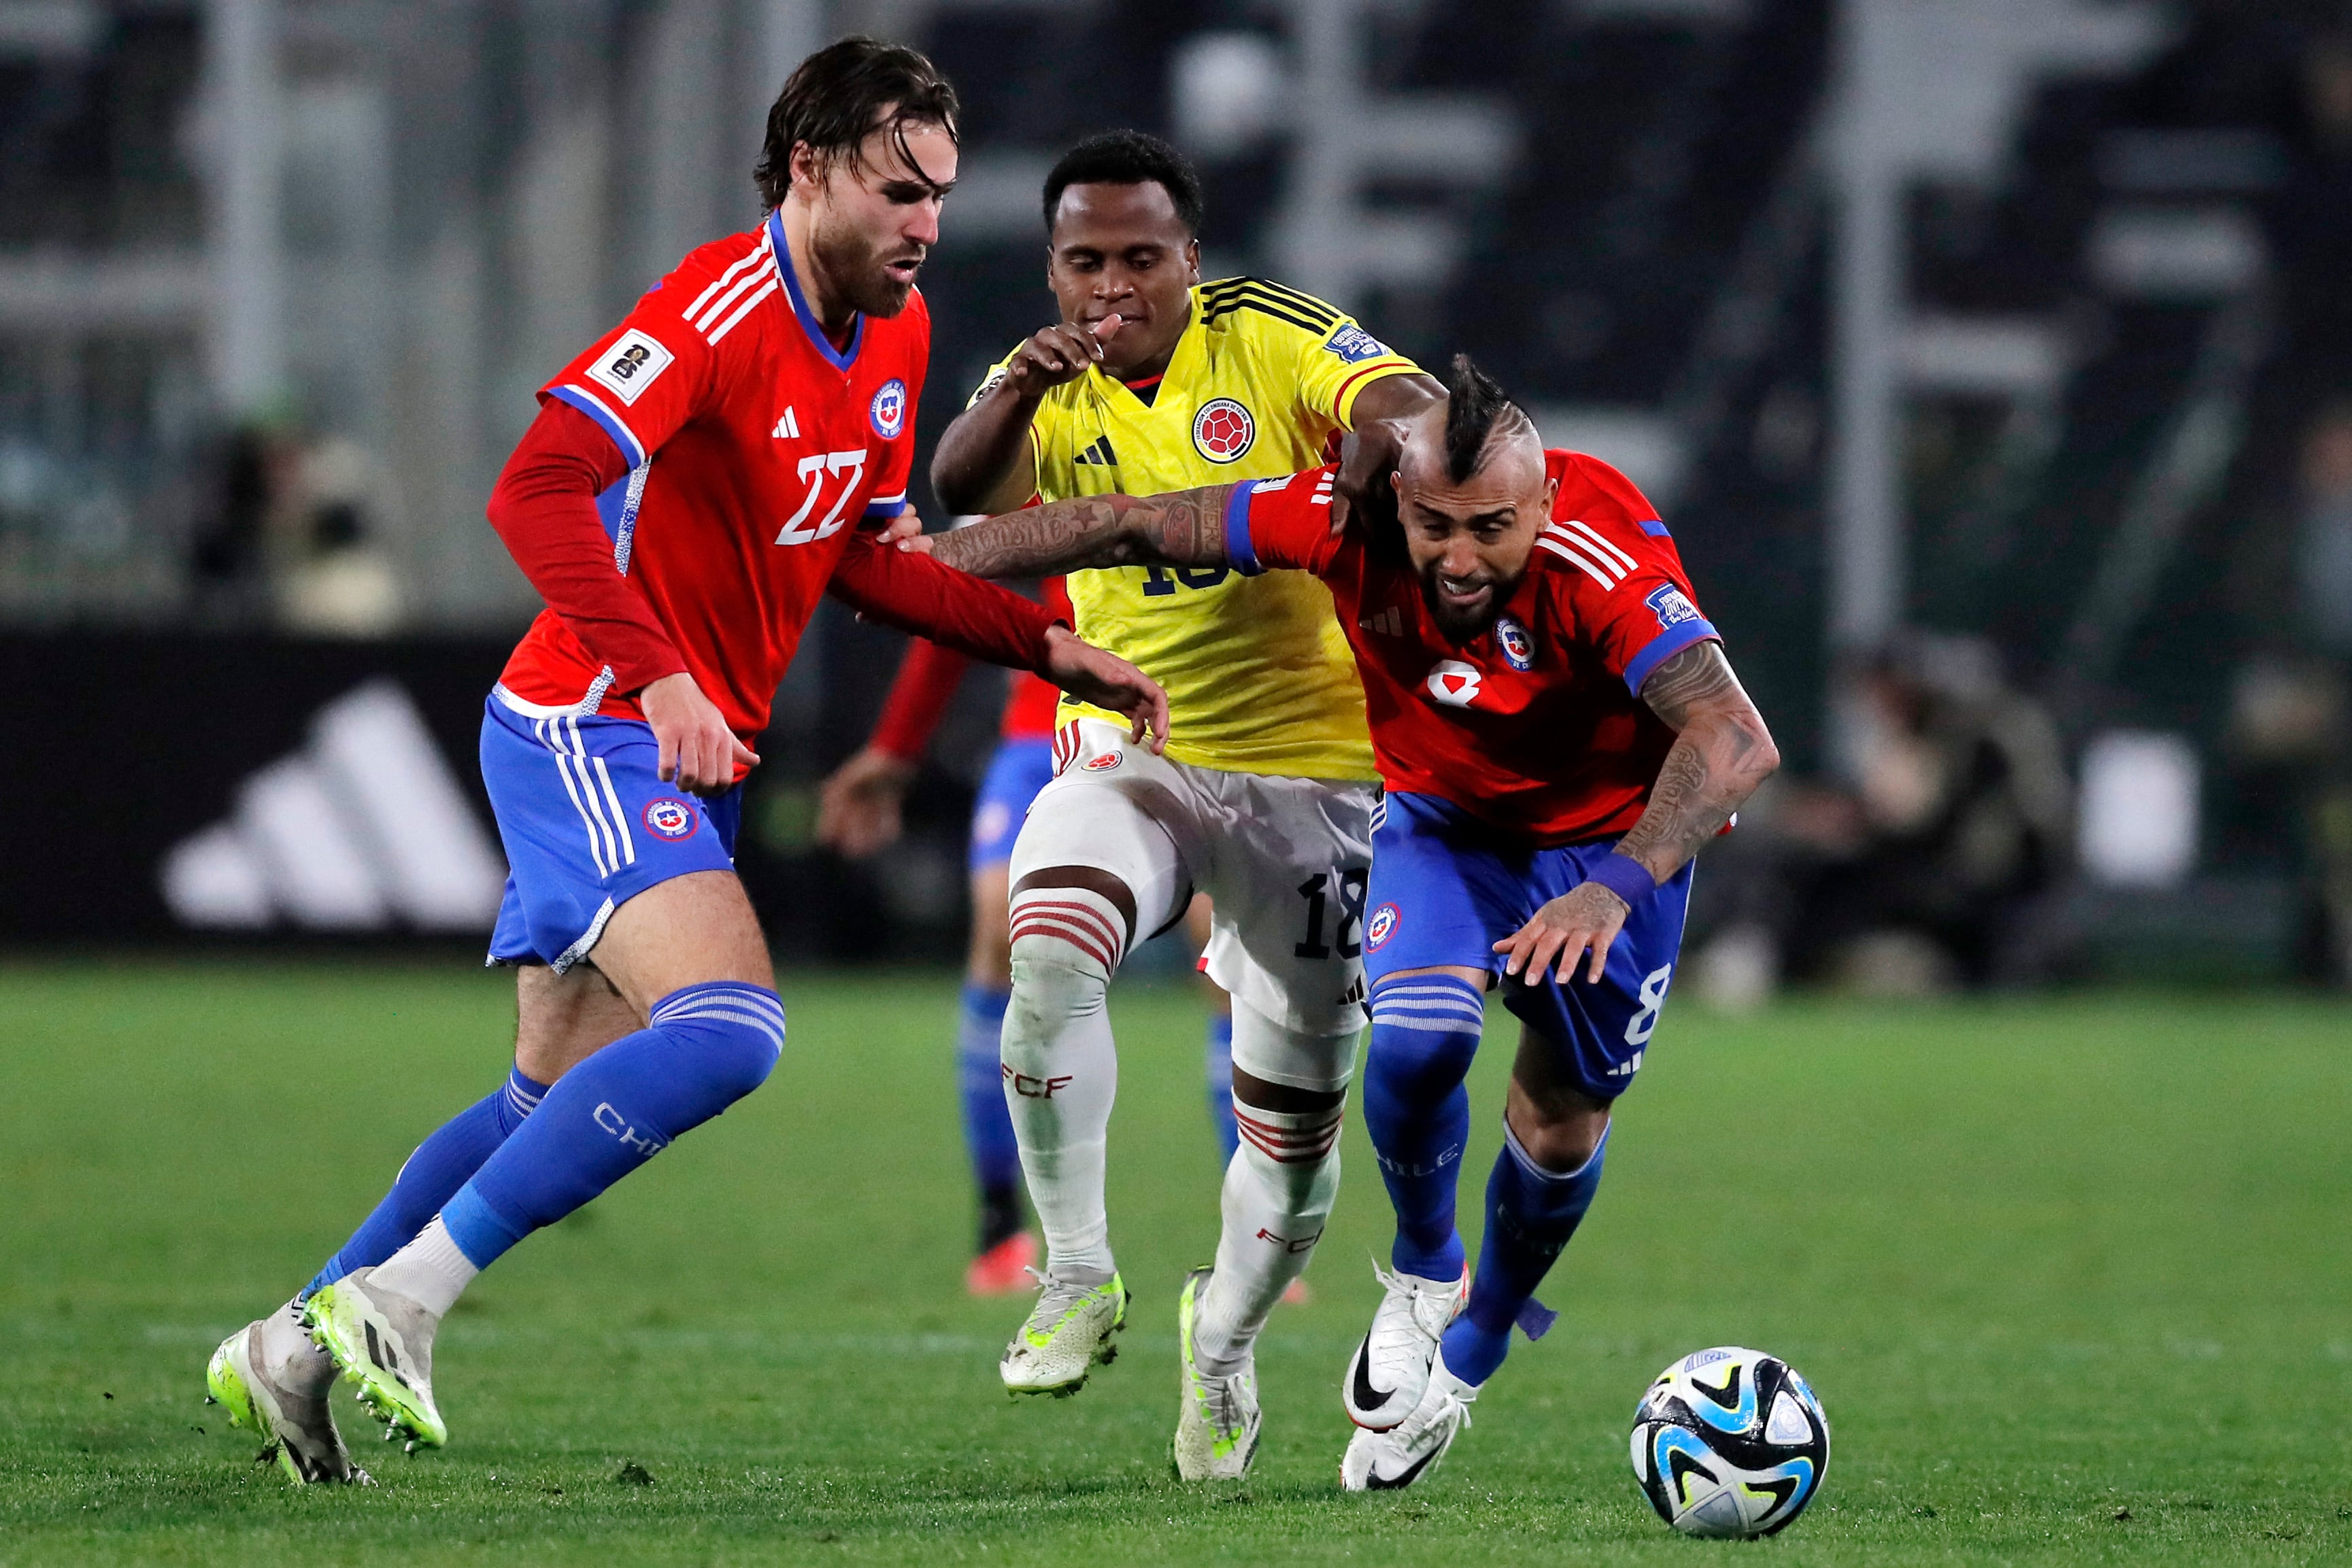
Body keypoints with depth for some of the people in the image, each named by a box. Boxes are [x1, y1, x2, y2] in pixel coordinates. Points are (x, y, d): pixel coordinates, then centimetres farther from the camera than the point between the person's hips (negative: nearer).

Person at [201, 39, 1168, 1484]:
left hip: (691, 757, 10)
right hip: (592, 733, -10)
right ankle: (399, 1301, -23)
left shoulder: (895, 335, 9)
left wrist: (1050, 644, 11)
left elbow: (862, 561, 20)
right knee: (729, 1029, -27)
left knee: (556, 1101, 14)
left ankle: (294, 1350, 25)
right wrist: (654, 675, -39)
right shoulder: (725, 308, -19)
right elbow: (539, 491, -29)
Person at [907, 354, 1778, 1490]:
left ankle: (1472, 1353, 33)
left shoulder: (1603, 562, -38)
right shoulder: (1348, 520, -28)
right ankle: (1422, 1279, 6)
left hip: (1613, 832, -1)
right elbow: (1135, 528, -17)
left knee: (1561, 1123, 4)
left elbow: (1736, 741, -46)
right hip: (1440, 819, 2)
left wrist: (1615, 887, -58)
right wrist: (935, 557, -21)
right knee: (1418, 1036, -24)